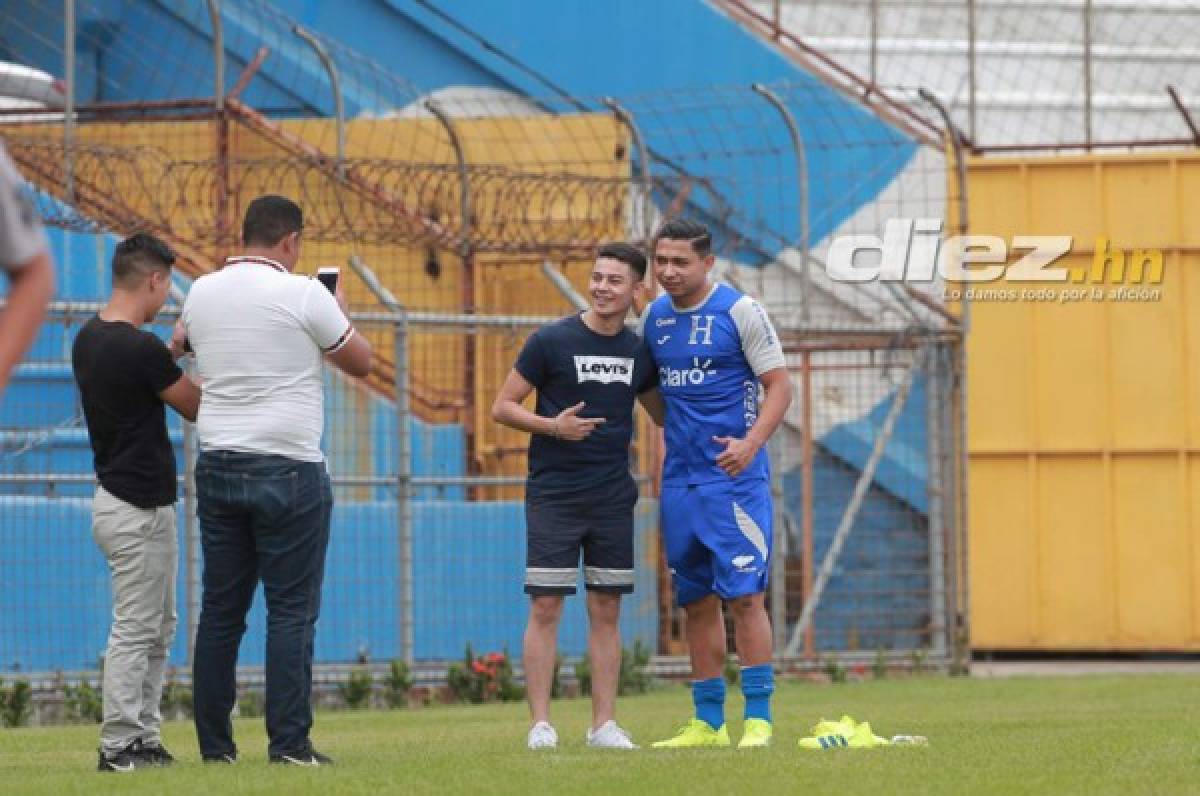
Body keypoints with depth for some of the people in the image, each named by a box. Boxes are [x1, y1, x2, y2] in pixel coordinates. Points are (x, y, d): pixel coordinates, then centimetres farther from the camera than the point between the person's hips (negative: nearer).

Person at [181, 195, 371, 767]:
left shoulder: (202, 292, 6)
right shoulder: (302, 295, -9)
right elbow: (361, 362, 2)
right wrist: (341, 313, 21)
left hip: (217, 465, 5)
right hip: (288, 471, -5)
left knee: (220, 611, 9)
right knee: (291, 611, -2)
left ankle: (214, 742, 9)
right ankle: (289, 744, -6)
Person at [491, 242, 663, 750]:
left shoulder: (638, 352, 7)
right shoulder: (551, 341, -6)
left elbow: (662, 413, 21)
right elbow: (503, 407, -3)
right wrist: (552, 426, -18)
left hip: (613, 498, 4)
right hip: (553, 494, -4)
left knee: (606, 609, 5)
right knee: (545, 607, -6)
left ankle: (604, 723, 9)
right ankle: (540, 724, -3)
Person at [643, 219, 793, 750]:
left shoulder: (739, 311, -6)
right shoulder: (653, 317, 11)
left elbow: (779, 386, -8)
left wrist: (751, 442, -23)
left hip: (734, 478, -6)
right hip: (679, 481, 6)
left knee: (743, 595, -11)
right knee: (697, 602, 8)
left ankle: (758, 718, -8)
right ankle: (708, 723, 14)